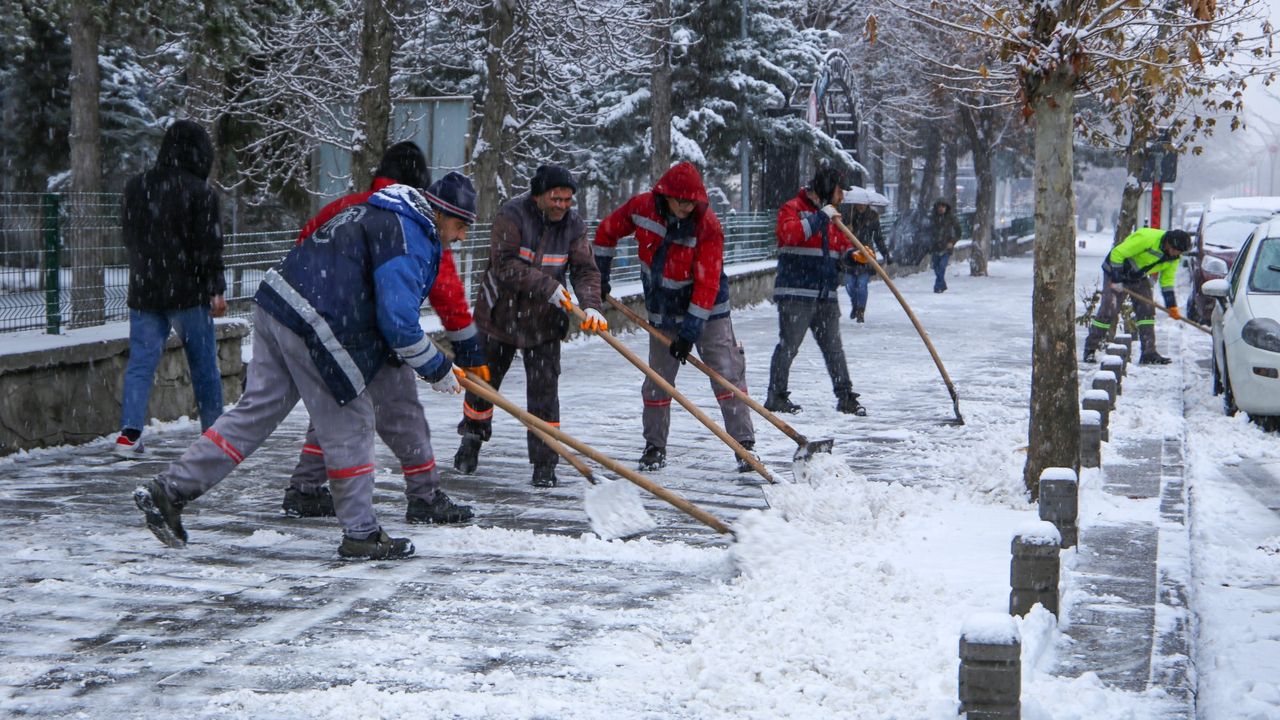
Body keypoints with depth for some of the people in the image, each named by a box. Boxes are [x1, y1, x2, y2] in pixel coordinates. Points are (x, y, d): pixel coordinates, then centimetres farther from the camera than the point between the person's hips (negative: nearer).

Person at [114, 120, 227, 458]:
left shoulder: (137, 187, 6)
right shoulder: (199, 191, -11)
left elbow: (128, 234, 17)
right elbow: (208, 244, -13)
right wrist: (216, 290, -9)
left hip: (144, 291, 4)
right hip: (188, 292, -4)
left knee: (141, 360, 4)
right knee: (204, 363, 8)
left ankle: (129, 431, -9)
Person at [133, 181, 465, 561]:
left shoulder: (374, 215, 22)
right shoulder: (408, 237, -10)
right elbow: (397, 320, -17)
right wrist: (438, 370, -4)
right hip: (312, 328, -9)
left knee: (258, 409, 12)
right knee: (349, 424, 3)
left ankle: (169, 490, 11)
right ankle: (361, 535, 12)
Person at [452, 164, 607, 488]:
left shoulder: (573, 224, -5)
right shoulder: (512, 214, -18)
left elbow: (585, 270, -8)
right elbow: (504, 264, -25)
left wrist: (591, 306, -27)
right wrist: (548, 286, -31)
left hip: (543, 321, 2)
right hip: (500, 313, -2)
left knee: (544, 391, -2)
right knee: (483, 380, 13)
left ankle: (545, 463, 6)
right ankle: (472, 439, 39)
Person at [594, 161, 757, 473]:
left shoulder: (708, 225, -23)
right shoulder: (641, 208, -13)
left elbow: (707, 283, -25)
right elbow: (607, 230, 6)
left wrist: (690, 332, -26)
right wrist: (599, 276, 8)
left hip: (707, 310, -3)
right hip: (662, 310, 4)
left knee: (727, 374, -10)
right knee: (657, 380, 9)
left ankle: (744, 444, -6)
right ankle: (655, 446, 23)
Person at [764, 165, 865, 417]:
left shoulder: (831, 216, 20)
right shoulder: (792, 208, -4)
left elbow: (841, 246, 23)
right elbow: (790, 233, -24)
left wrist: (852, 254, 1)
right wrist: (820, 217, -23)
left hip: (827, 295, 7)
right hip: (796, 293, -7)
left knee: (833, 347, 8)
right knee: (788, 345, -6)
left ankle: (845, 396, 12)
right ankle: (776, 396, 0)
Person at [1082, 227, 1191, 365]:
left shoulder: (1173, 258, -7)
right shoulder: (1147, 238, -32)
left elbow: (1167, 281, 4)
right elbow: (1117, 253, -29)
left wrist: (1172, 306, -4)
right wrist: (1116, 280, -26)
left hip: (1138, 277, 7)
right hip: (1116, 271, -7)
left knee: (1147, 310, -3)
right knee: (1108, 310, -11)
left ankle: (1149, 354, 0)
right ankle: (1090, 349, 1)